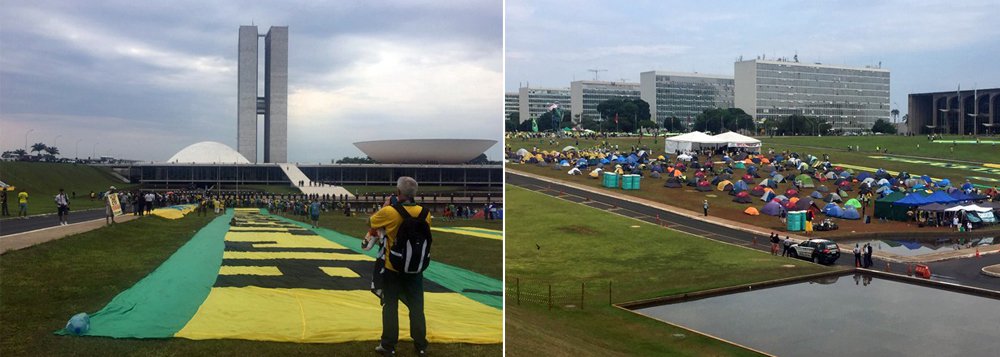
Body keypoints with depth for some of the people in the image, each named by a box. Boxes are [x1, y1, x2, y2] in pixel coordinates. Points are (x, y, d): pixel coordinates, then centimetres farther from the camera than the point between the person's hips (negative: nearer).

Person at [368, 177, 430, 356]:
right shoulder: (424, 213, -9)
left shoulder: (389, 212, -19)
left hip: (392, 268, -2)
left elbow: (371, 222, 0)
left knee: (390, 306, 10)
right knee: (416, 306, 11)